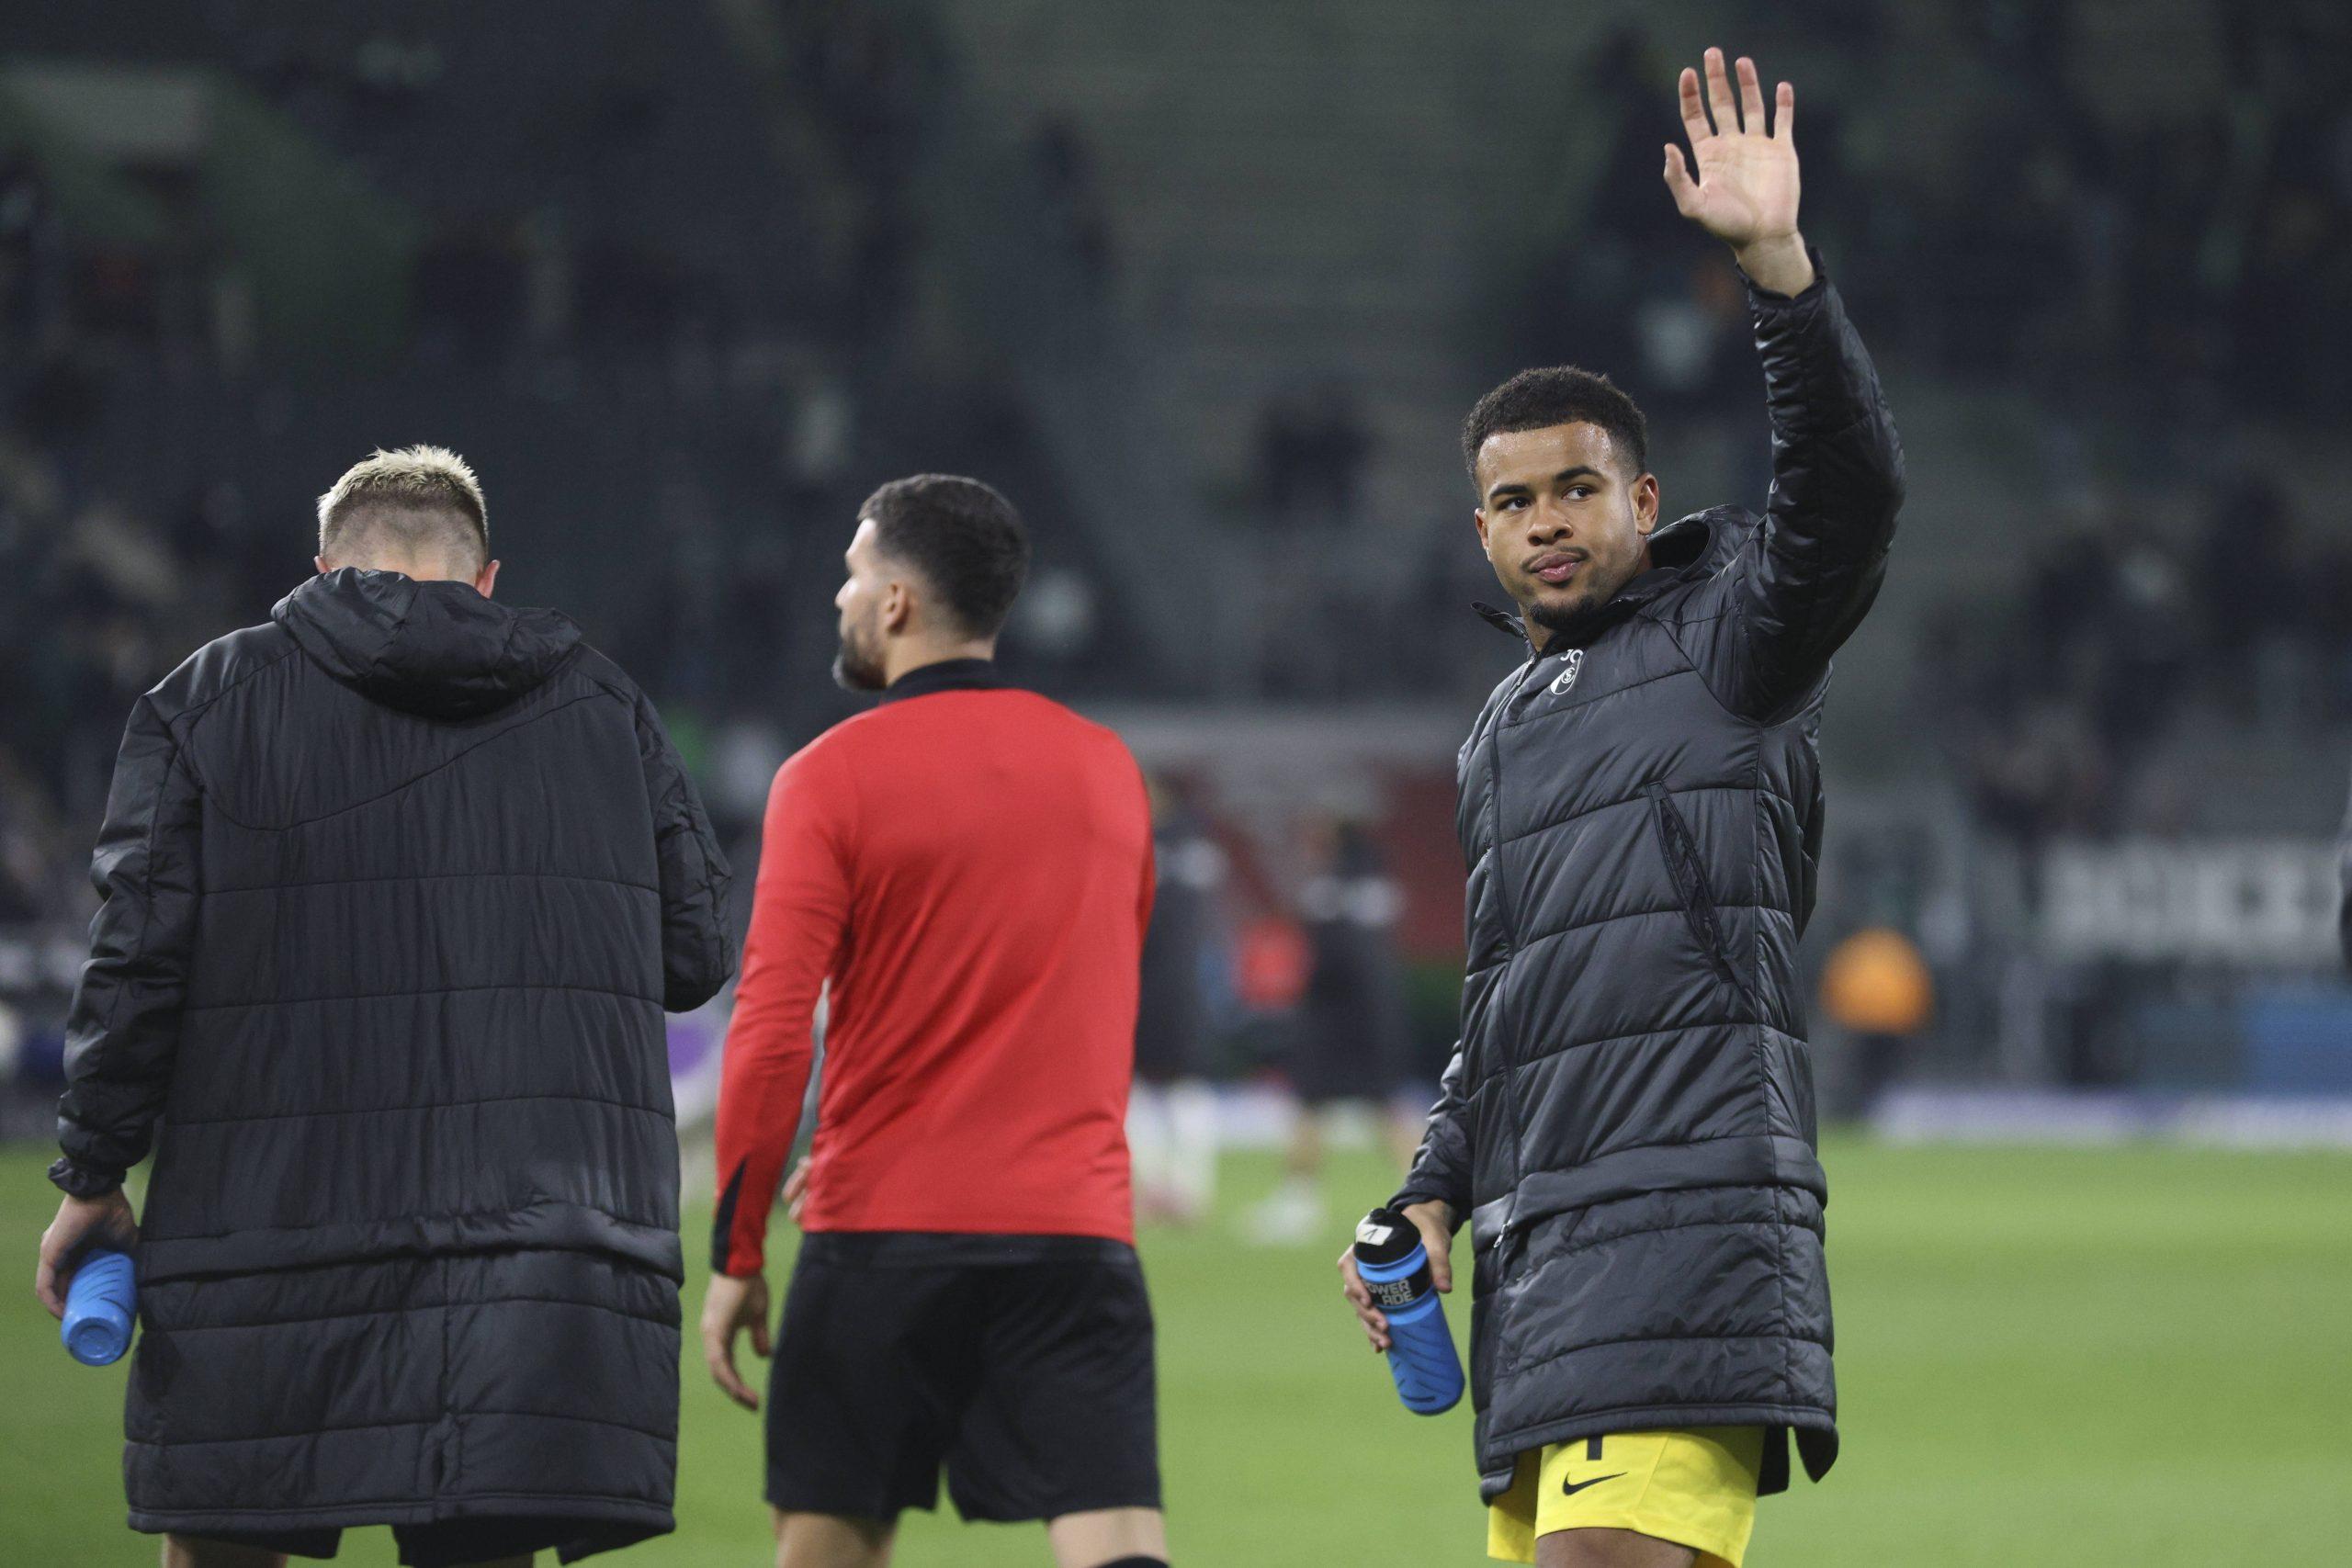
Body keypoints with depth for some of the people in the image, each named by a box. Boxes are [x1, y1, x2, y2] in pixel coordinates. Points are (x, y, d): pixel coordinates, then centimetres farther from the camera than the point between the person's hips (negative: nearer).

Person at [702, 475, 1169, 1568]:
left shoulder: (832, 778, -4)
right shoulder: (1107, 770, 11)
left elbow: (770, 1037, -9)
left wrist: (735, 1253, -3)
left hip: (883, 1232, -3)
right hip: (1077, 1229, 3)